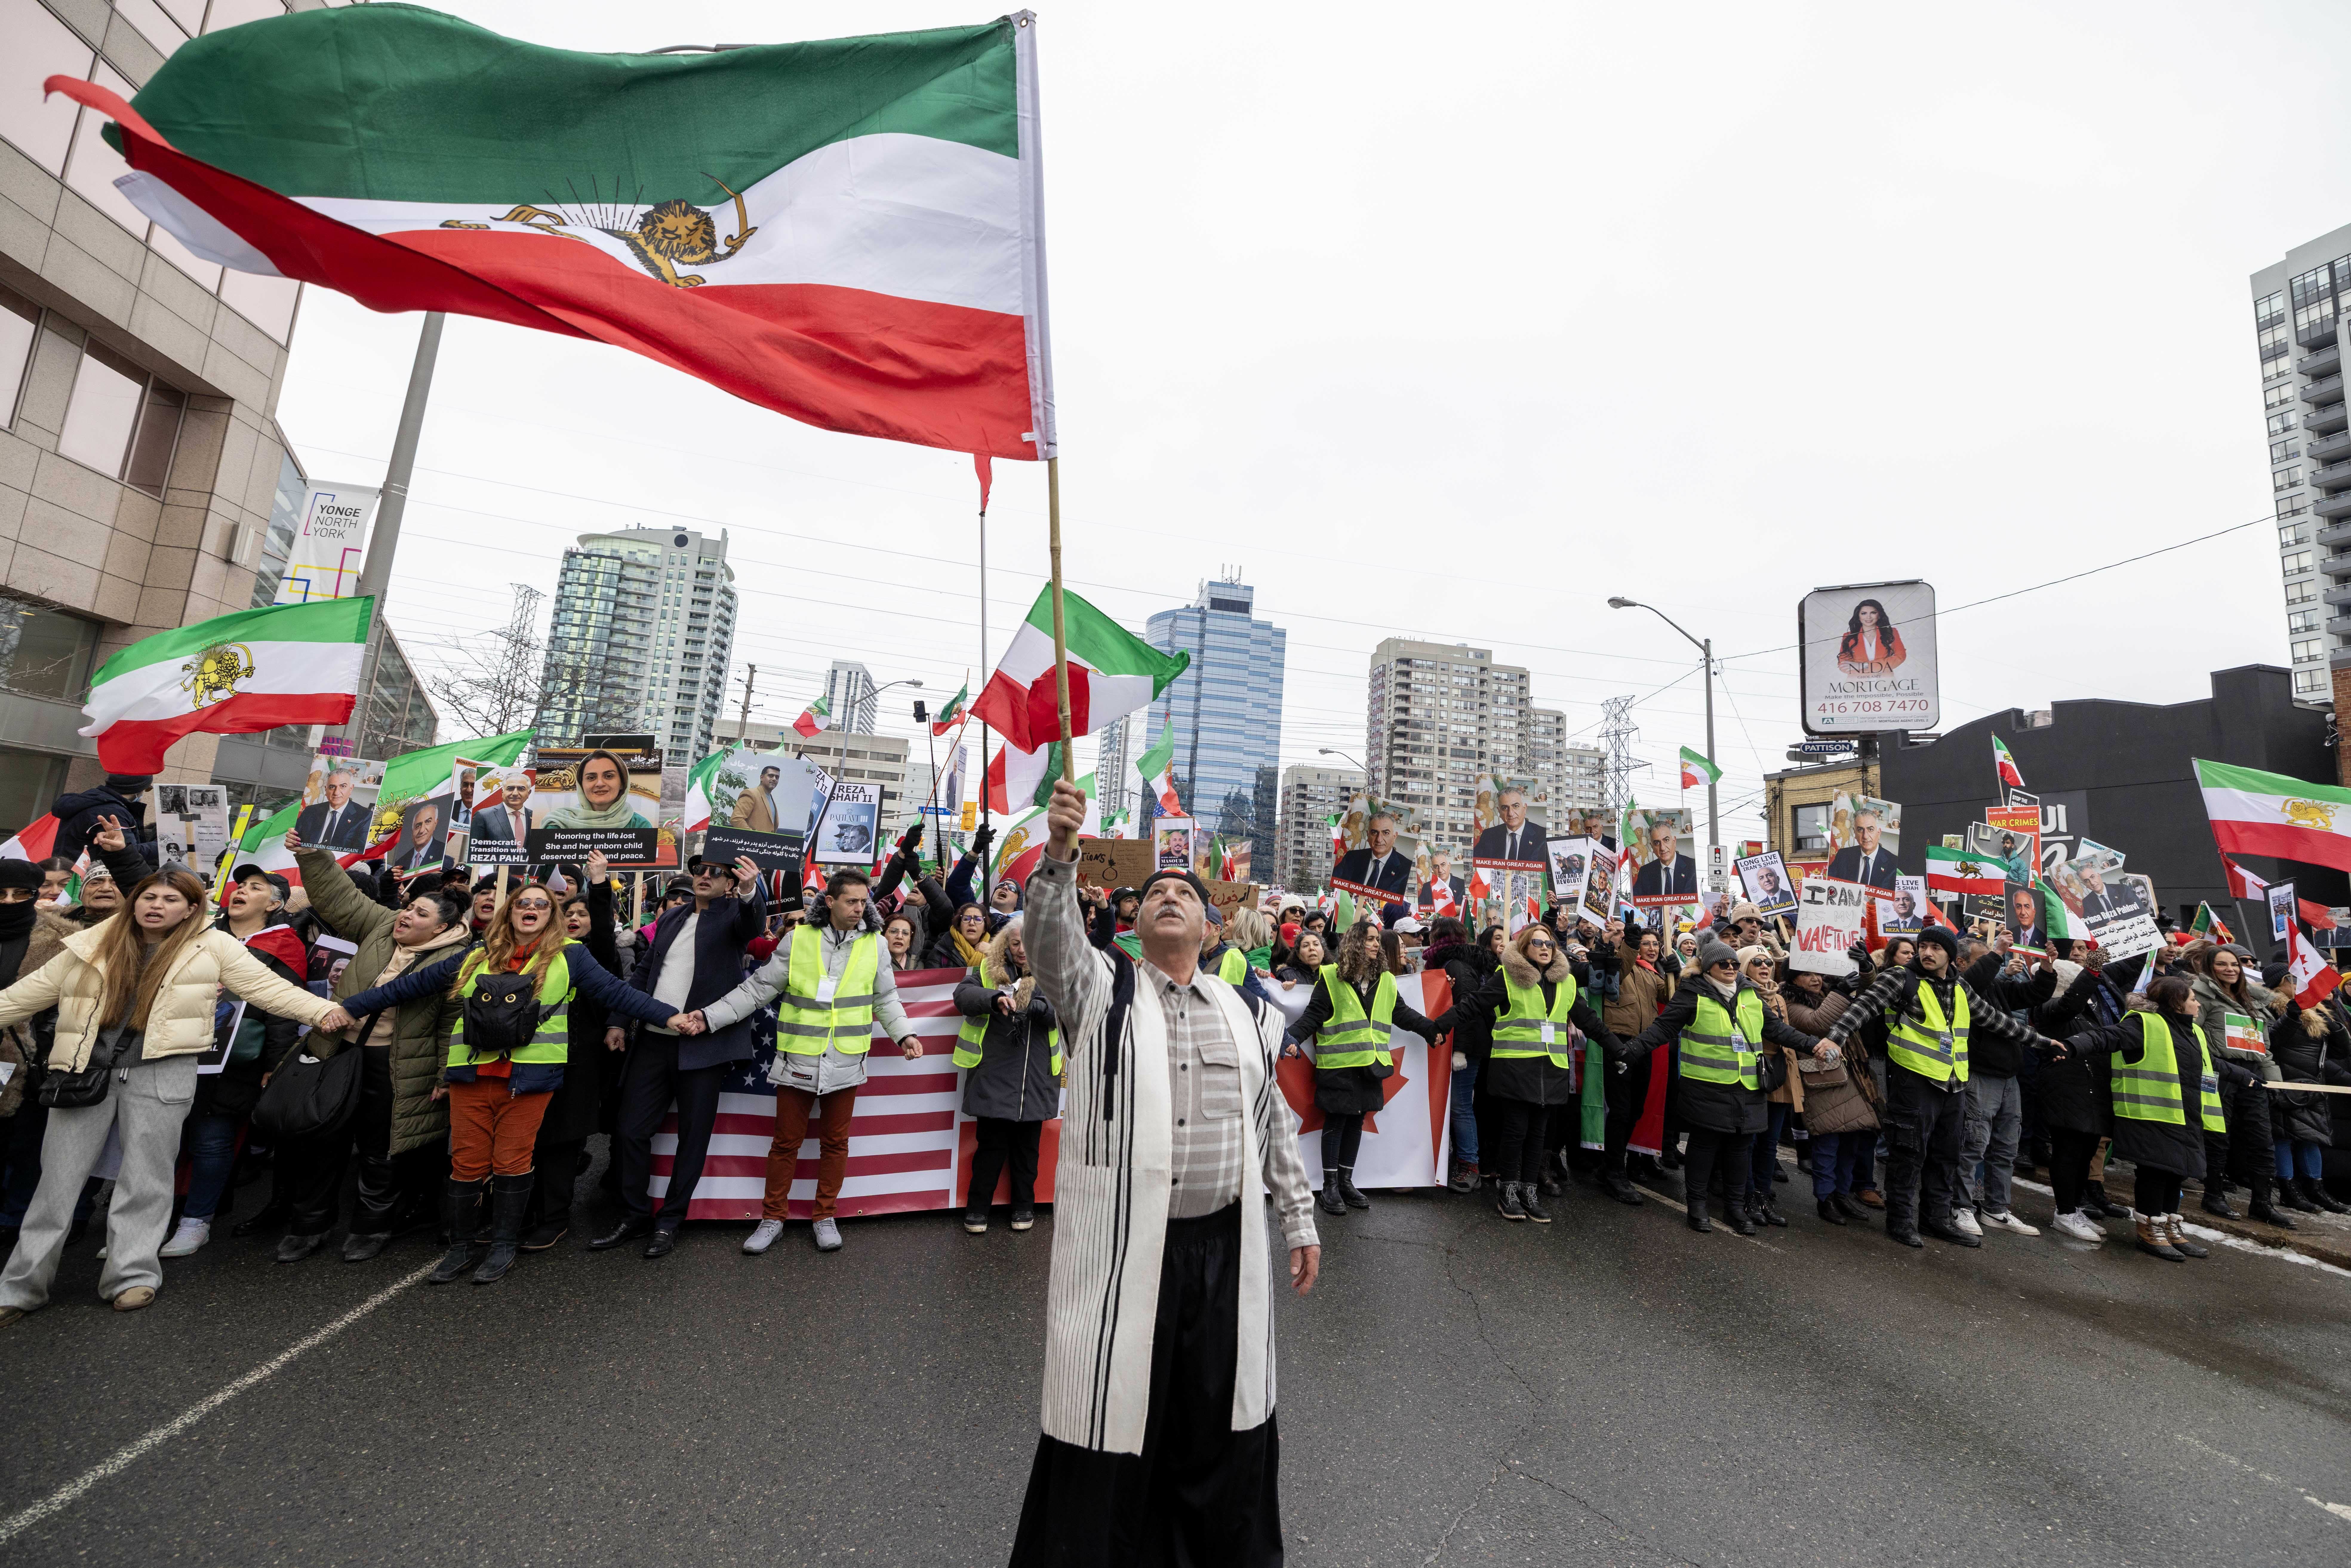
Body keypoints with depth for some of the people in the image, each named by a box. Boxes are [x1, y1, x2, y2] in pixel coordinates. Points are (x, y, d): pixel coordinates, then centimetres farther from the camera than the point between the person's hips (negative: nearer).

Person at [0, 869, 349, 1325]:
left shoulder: (214, 947, 0)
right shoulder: (94, 946, 9)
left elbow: (270, 988, -5)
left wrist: (324, 1010, -17)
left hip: (161, 1072, -3)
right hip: (85, 1069, 3)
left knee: (145, 1178, 3)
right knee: (58, 1178, 8)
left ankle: (132, 1275, 13)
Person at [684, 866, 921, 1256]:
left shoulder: (874, 943, -1)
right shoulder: (799, 939, -4)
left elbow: (886, 999, 8)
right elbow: (759, 988, 1)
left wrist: (904, 1034, -3)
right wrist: (709, 1016, -6)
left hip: (845, 1063, 1)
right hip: (798, 1060, -1)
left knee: (835, 1142, 12)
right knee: (786, 1141, 10)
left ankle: (824, 1216, 30)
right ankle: (773, 1217, 29)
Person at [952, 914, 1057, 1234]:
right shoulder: (987, 968, 2)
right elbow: (963, 995, -13)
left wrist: (1035, 1005, -25)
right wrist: (995, 999, -32)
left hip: (1036, 1075, 1)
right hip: (994, 1073, -1)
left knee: (1027, 1143, 12)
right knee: (991, 1142, 2)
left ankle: (1024, 1205, 30)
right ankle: (977, 1207, 21)